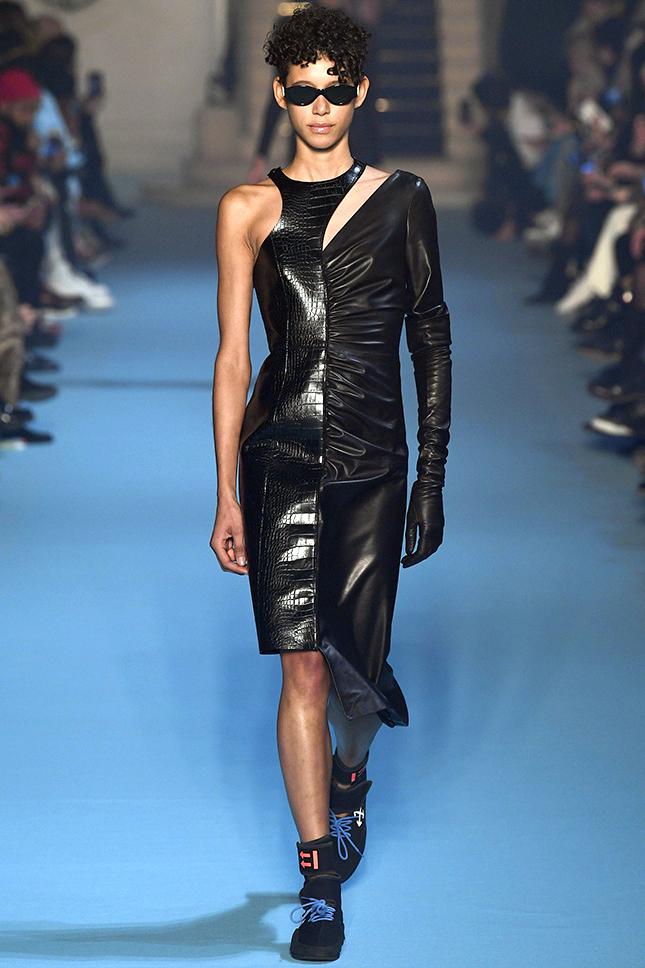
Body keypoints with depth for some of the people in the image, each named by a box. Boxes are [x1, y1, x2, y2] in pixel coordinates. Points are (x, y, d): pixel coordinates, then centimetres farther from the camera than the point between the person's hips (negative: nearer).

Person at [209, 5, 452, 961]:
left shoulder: (403, 199, 4)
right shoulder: (251, 208, 3)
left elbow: (432, 342, 6)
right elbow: (232, 355, 2)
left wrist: (432, 477, 2)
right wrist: (227, 496, -2)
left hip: (372, 459, 1)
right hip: (280, 454, -1)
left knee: (355, 662, 5)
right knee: (303, 668, -6)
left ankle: (349, 775, 42)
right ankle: (319, 881, 2)